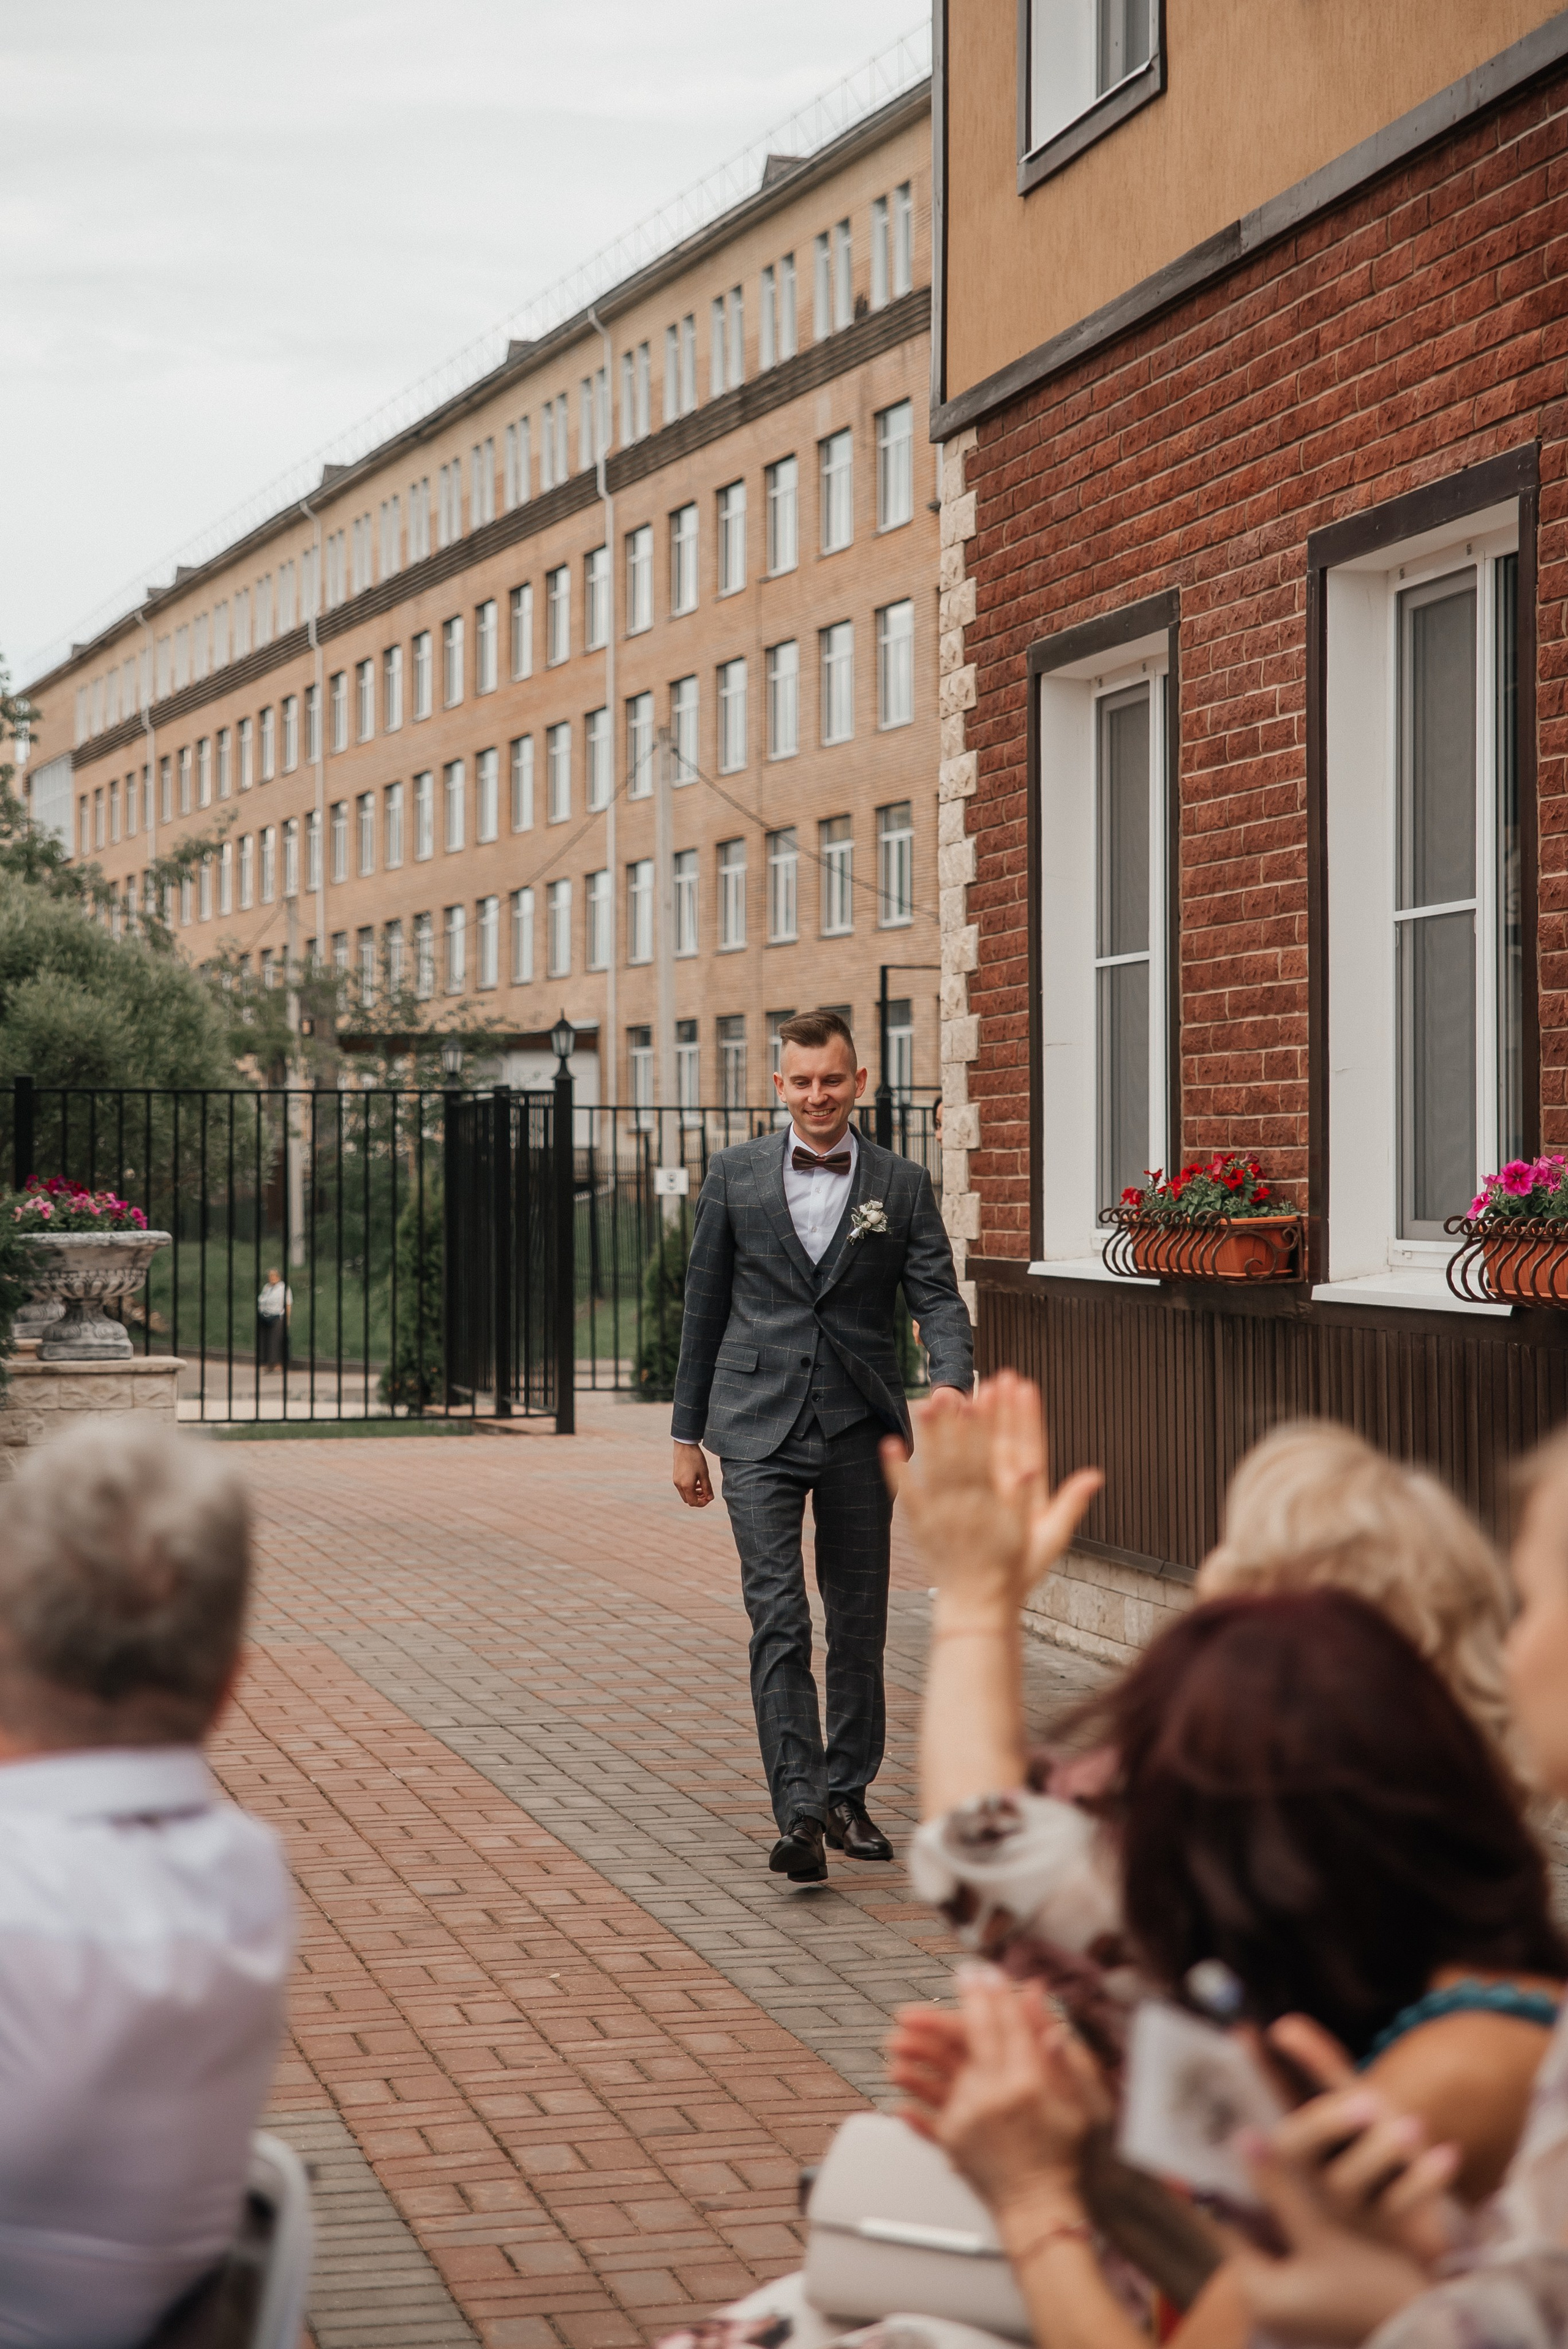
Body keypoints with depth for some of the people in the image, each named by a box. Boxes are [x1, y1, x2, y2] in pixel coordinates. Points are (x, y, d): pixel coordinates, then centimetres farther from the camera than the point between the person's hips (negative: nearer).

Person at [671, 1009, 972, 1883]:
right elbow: (705, 1306, 9)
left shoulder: (902, 1185, 4)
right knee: (779, 1620, -11)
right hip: (759, 1427, -1)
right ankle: (801, 1813, -14)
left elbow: (939, 1297, -2)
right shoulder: (737, 1174, 5)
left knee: (859, 1623, 10)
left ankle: (848, 1794, 25)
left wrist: (953, 1382, -23)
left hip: (860, 1428, 1)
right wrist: (689, 1434, 9)